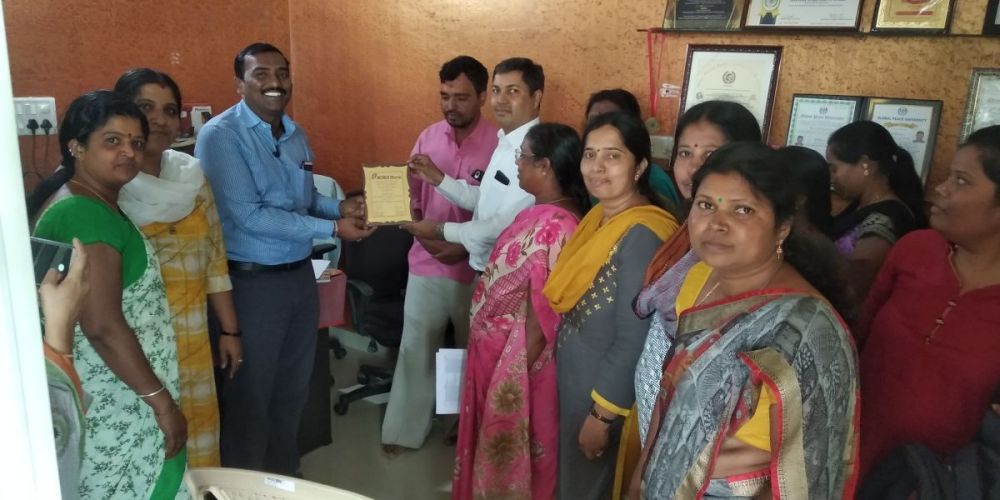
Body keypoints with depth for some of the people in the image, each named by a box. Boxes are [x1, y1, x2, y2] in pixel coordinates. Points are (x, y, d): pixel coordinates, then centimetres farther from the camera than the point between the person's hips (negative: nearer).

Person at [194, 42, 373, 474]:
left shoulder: (295, 135, 8)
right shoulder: (221, 135, -15)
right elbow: (248, 215, -22)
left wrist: (340, 207, -6)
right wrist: (332, 229, -22)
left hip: (300, 273, 7)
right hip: (252, 281, -7)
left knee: (293, 388, 20)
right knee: (250, 395, 8)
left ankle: (286, 475, 39)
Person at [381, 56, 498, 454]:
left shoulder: (499, 144, -13)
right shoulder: (428, 137, 2)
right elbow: (411, 197, 6)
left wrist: (467, 247, -20)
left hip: (476, 268, -3)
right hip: (426, 264, 3)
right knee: (415, 347, 11)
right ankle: (404, 429, 26)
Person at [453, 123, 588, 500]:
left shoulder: (553, 227, -27)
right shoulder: (543, 213, 3)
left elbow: (542, 317, -24)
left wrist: (514, 378, -18)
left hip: (516, 360, -9)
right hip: (498, 349, 9)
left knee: (508, 451, 12)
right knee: (498, 444, 25)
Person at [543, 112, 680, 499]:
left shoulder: (642, 235, -26)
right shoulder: (598, 217, 2)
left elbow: (634, 340, -25)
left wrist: (603, 413, -19)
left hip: (606, 390, -8)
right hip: (574, 378, 8)